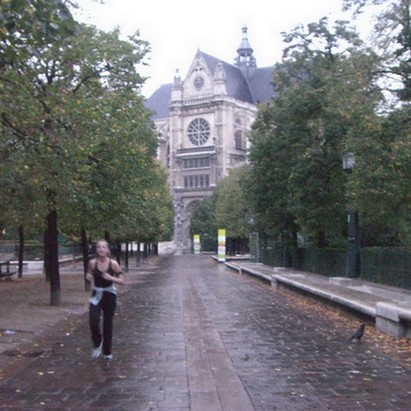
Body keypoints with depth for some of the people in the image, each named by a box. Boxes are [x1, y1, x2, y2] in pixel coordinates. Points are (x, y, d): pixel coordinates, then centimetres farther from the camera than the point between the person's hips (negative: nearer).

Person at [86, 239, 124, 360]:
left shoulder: (113, 264, -11)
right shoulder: (92, 263, -7)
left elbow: (122, 281, -7)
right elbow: (89, 274, 12)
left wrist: (111, 278, -24)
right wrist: (88, 276, -11)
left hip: (109, 295, -1)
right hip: (96, 295, 1)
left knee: (108, 324, 7)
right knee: (93, 321, -16)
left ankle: (107, 352, 26)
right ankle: (97, 344, 14)